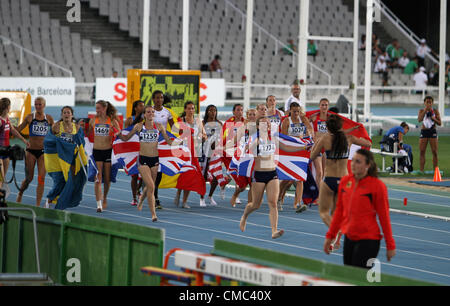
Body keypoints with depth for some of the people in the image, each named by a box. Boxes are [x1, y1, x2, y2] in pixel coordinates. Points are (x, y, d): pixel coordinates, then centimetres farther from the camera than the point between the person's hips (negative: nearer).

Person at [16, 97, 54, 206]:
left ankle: (38, 204, -1)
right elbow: (18, 129, -1)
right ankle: (20, 194, 35)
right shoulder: (30, 117, -1)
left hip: (43, 151, 1)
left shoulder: (49, 118, 4)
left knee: (41, 178, -6)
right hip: (31, 151, -1)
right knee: (29, 178, 7)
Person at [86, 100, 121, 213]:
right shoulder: (93, 120, 5)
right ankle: (99, 204, -14)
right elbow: (87, 133, 14)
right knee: (98, 178, -10)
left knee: (107, 178, 9)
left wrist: (115, 132, -20)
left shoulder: (112, 121, -1)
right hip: (96, 151, 0)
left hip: (108, 151, 0)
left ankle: (105, 198, 34)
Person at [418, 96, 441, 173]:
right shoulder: (421, 111, 6)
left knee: (434, 152, -5)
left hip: (432, 132, -1)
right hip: (423, 132, 1)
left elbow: (440, 123, 2)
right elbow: (419, 120, -13)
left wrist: (434, 118, -14)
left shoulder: (435, 111, 4)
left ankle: (435, 169, -2)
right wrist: (425, 110, -16)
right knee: (422, 152, -2)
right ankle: (421, 170, -1)